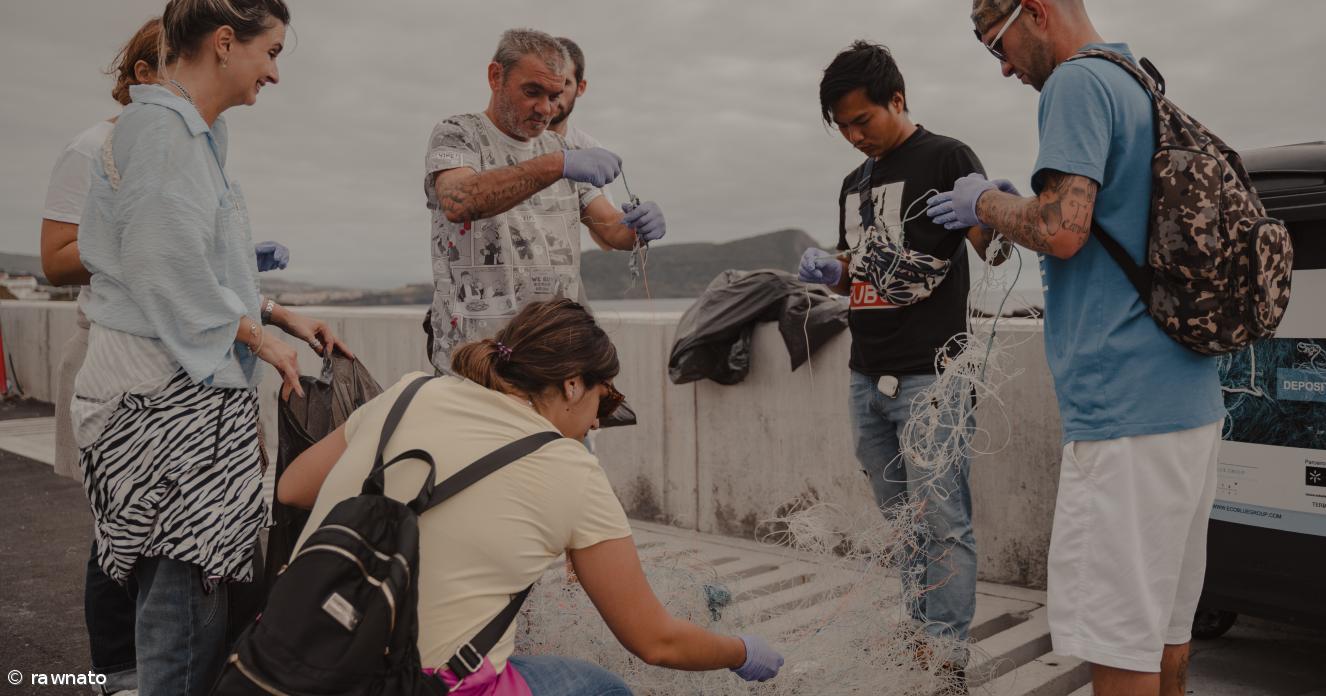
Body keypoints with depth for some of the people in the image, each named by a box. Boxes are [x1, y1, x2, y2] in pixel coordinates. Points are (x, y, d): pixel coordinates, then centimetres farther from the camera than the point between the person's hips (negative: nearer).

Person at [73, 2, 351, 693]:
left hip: (192, 388, 10)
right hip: (164, 394, -10)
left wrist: (279, 313, 15)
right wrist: (261, 338, -9)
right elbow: (169, 273, -19)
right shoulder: (159, 126, -12)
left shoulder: (193, 132, 18)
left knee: (177, 585, 12)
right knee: (188, 594, -6)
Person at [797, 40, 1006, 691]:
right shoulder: (855, 183, 18)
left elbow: (993, 249, -9)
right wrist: (828, 268, 2)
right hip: (868, 380, 7)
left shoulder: (946, 158, -3)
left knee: (941, 526, -4)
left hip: (929, 376, -7)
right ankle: (917, 641, 24)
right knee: (900, 525, 13)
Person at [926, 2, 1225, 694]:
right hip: (1189, 398, 10)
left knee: (1118, 637, -1)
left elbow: (1061, 228, -20)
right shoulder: (1143, 89, 20)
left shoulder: (1078, 82, -9)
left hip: (1125, 402, -10)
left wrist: (986, 202, -2)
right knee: (1165, 615, 19)